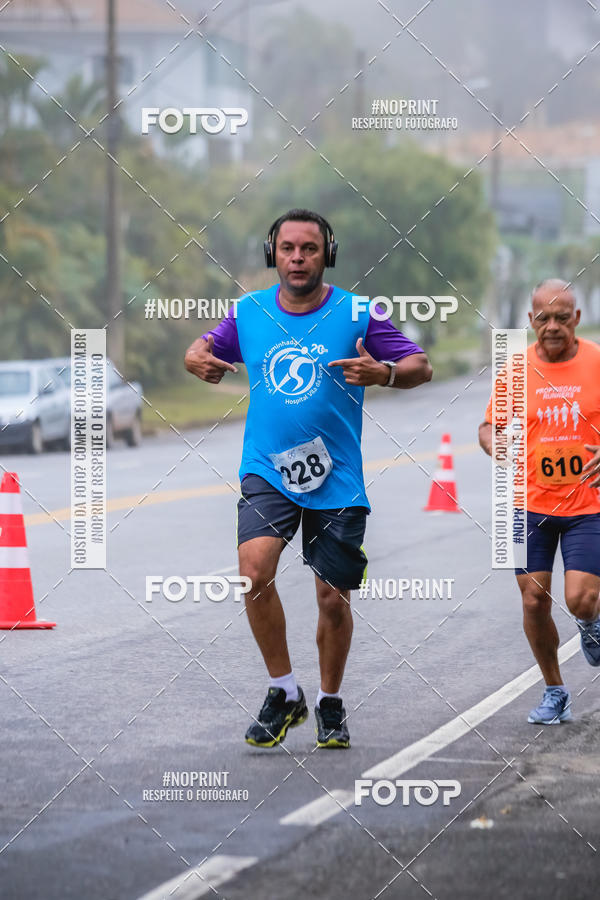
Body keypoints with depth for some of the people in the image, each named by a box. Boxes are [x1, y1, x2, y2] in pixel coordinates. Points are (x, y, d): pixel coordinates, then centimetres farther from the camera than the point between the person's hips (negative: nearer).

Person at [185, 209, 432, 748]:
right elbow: (203, 350, 18)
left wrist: (384, 372, -24)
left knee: (333, 598, 3)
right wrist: (199, 359, -7)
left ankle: (330, 704, 27)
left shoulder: (355, 314, -4)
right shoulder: (249, 311, 4)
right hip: (267, 471, 1)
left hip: (336, 480, -1)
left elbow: (421, 366, -2)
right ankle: (284, 693, -5)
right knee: (255, 570, -22)